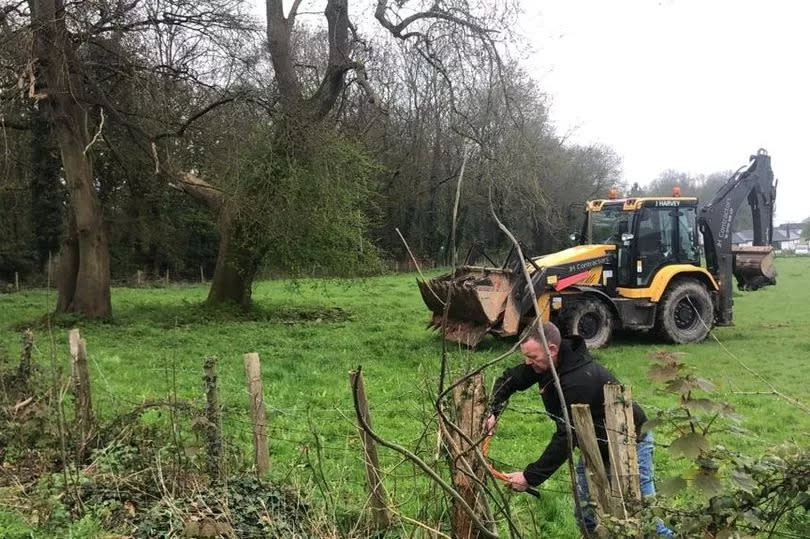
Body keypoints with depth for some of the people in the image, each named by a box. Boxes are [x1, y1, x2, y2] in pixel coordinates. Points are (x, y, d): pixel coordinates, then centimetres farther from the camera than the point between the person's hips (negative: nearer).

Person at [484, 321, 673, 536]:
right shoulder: (545, 363, -12)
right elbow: (509, 379, 3)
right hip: (595, 444, 8)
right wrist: (493, 411, -15)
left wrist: (531, 477, -31)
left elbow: (566, 437, -35)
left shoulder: (580, 380, -37)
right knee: (585, 513, 12)